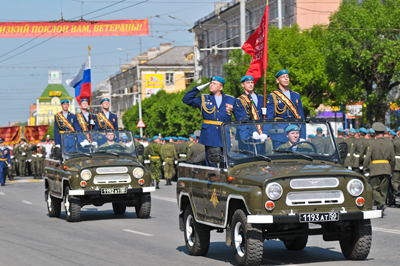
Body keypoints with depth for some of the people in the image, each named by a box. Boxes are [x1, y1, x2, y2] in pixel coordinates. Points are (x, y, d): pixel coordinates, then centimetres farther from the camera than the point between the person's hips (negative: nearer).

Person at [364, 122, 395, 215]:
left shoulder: (372, 143, -5)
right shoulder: (389, 144, 5)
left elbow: (367, 158, -9)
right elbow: (393, 160, 8)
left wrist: (365, 168, 0)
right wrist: (391, 171, 17)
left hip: (375, 170, -3)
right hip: (386, 169, 3)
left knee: (375, 189, 4)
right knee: (383, 190, 11)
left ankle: (381, 204, -20)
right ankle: (381, 211, 13)